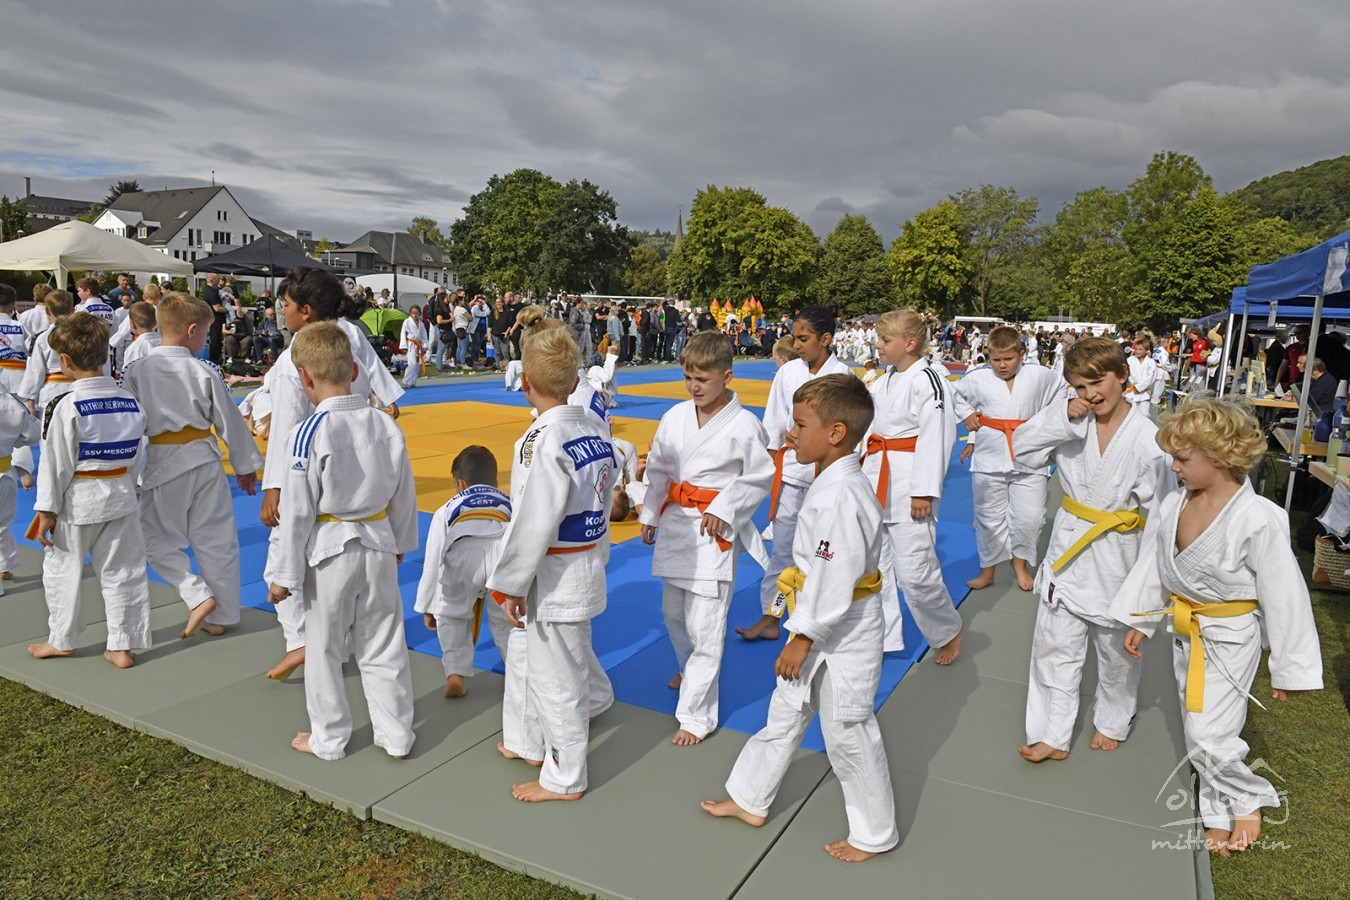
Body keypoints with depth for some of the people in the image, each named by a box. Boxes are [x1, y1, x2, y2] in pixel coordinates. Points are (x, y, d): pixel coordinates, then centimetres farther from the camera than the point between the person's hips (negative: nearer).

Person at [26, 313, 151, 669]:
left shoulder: (65, 407, -18)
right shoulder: (130, 402, -1)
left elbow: (56, 464, -14)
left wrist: (47, 510, -6)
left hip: (77, 503, -5)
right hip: (121, 498, 5)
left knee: (61, 569, 16)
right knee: (121, 572, 10)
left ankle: (61, 640, 31)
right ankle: (122, 646, 15)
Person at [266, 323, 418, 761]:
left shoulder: (309, 434, -18)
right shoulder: (386, 425, -3)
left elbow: (297, 511, -14)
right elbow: (404, 494, 7)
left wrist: (284, 574, -4)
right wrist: (401, 541, 22)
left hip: (328, 552, -5)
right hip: (379, 547, 5)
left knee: (323, 649, 14)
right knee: (384, 646, 16)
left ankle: (328, 738, 30)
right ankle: (396, 736, 26)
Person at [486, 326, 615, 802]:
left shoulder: (543, 441, -24)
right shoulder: (595, 427, 1)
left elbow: (535, 523, -23)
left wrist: (511, 584, -13)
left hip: (557, 575, -9)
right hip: (589, 562, 9)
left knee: (557, 676, 8)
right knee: (542, 663, 26)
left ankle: (565, 777, 25)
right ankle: (535, 743, 46)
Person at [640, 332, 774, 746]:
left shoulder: (743, 425, -12)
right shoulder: (675, 418, 2)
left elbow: (760, 477, -4)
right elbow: (657, 468, 13)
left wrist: (723, 510, -13)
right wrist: (650, 515, 13)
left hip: (715, 530, -6)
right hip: (674, 522, 6)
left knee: (705, 627, -4)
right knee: (673, 611, 21)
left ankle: (696, 715, 8)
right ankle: (688, 669, 49)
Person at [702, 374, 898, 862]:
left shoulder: (841, 495, -28)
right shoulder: (832, 482, 4)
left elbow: (835, 577, -27)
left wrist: (803, 637, -20)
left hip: (843, 635, -10)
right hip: (820, 626, 10)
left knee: (848, 733, 7)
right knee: (785, 715, 22)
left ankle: (875, 834, 28)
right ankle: (750, 800, 39)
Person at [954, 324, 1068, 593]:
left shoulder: (1039, 376, -2)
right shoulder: (977, 378, -4)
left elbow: (1061, 387, 18)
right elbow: (957, 395, 16)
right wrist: (966, 415, 2)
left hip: (1028, 459, 0)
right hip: (989, 459, 0)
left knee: (1030, 517, 2)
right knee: (989, 518, 9)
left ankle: (1020, 563, 28)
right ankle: (987, 571, 25)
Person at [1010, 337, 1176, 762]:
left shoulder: (1146, 439, -18)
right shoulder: (1073, 421, -6)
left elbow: (1160, 511, -13)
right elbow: (1023, 448, -11)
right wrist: (1065, 416, -23)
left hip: (1116, 558, -3)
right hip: (1068, 549, 3)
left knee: (1117, 650, 19)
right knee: (1055, 647, 9)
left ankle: (1112, 723, 44)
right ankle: (1053, 735, 23)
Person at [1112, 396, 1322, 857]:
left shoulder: (1258, 520, -26)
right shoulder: (1175, 505, -8)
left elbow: (1284, 596, -17)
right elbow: (1154, 565, 6)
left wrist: (1289, 668, -9)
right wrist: (1140, 620, 14)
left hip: (1230, 638, -6)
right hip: (1185, 630, 6)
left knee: (1208, 737, -6)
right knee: (1196, 729, 17)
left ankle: (1247, 800, 25)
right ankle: (1220, 815, 36)